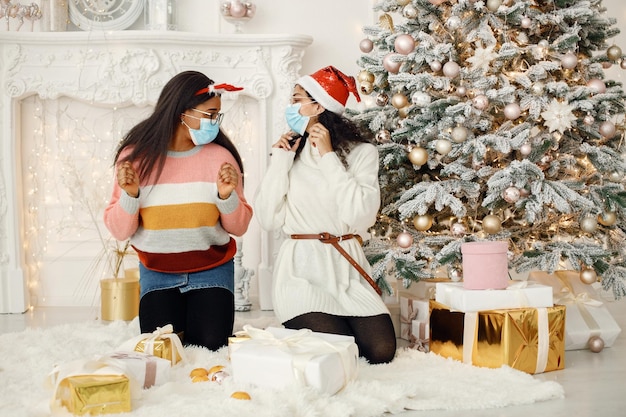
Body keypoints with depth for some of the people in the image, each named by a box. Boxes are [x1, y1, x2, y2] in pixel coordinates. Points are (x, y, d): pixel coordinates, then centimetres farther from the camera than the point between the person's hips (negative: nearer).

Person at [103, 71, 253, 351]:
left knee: (209, 353, -10)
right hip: (157, 275, 0)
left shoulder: (220, 156, -8)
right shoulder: (136, 156, -9)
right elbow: (119, 232, -7)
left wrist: (227, 196, -21)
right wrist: (130, 195, -24)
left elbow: (239, 228, -3)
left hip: (212, 272, 0)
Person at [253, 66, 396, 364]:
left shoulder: (360, 152, 1)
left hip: (346, 271, 0)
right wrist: (279, 162, -4)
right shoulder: (291, 152, 9)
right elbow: (268, 220, -1)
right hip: (301, 270, 0)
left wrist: (329, 156, -12)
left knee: (381, 351, -18)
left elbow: (361, 216, -15)